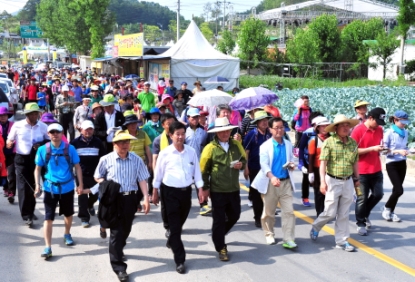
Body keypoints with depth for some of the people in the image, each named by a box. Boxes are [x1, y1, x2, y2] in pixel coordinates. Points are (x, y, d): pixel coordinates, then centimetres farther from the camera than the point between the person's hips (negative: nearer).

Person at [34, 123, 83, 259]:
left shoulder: (70, 149, -6)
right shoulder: (43, 150, -5)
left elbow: (77, 167, 2)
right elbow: (38, 169, 3)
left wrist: (80, 184, -3)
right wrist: (37, 185, -6)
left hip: (67, 187, 1)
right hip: (50, 188, -1)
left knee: (68, 214, 20)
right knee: (48, 218, -3)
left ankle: (67, 234, 46)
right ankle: (48, 247, 0)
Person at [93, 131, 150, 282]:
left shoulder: (136, 160, 1)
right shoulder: (106, 159, -4)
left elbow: (142, 180, 1)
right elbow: (97, 177, 7)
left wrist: (146, 198, -7)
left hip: (130, 198, 3)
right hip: (114, 198, -3)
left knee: (126, 229, 16)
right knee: (116, 231, -3)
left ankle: (118, 250, 45)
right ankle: (118, 266, 0)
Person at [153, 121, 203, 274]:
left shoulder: (191, 151, 0)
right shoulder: (164, 153, -9)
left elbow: (196, 172, 6)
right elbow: (158, 174, 1)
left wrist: (200, 190, 3)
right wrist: (155, 192, 6)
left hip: (186, 191, 4)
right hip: (171, 192, -3)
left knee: (180, 223, 19)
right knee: (174, 225, -1)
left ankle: (171, 241, 49)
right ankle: (180, 260, 3)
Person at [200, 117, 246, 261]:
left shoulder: (236, 144, 3)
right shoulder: (210, 148, -10)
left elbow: (244, 159, 15)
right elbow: (204, 170, -6)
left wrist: (241, 164, -9)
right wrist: (205, 188, -6)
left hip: (234, 189, 5)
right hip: (217, 190, -5)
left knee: (234, 216, 16)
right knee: (219, 219, 4)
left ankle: (218, 235, 41)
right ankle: (221, 248, 19)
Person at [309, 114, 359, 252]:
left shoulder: (353, 142, 4)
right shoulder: (329, 142, -11)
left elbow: (355, 162, 15)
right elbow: (323, 163, -13)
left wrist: (356, 178, 20)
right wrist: (323, 181, -19)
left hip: (348, 181, 4)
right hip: (333, 181, -4)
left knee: (344, 214, 9)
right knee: (330, 212, 1)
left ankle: (341, 241, 19)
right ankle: (315, 227, 29)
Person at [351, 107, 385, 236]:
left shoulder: (380, 130, 5)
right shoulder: (358, 130, -15)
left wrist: (380, 149, -2)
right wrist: (372, 148, -22)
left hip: (376, 169, 6)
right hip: (362, 171, -6)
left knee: (378, 194, 11)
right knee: (362, 198, 2)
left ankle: (365, 214, 36)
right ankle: (360, 223, 18)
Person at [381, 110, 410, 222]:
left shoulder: (406, 133, 5)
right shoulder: (389, 133, -13)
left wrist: (406, 151, -4)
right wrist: (398, 151, -22)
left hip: (402, 164, 6)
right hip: (392, 164, -6)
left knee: (397, 189, 8)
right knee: (399, 190, -11)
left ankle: (391, 211, 22)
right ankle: (386, 208, 11)